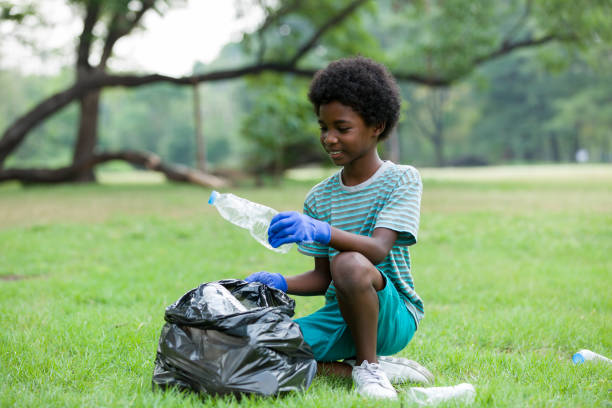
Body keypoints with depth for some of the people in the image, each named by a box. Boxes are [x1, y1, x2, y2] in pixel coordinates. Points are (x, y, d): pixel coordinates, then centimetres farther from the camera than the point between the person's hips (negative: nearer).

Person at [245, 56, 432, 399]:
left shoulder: (401, 180, -5)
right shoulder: (319, 198, 10)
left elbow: (378, 249, -22)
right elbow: (323, 277, 12)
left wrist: (321, 231, -40)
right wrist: (280, 283, -8)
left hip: (394, 314, -5)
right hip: (338, 315, 5)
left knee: (349, 263, -37)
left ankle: (368, 364, -15)